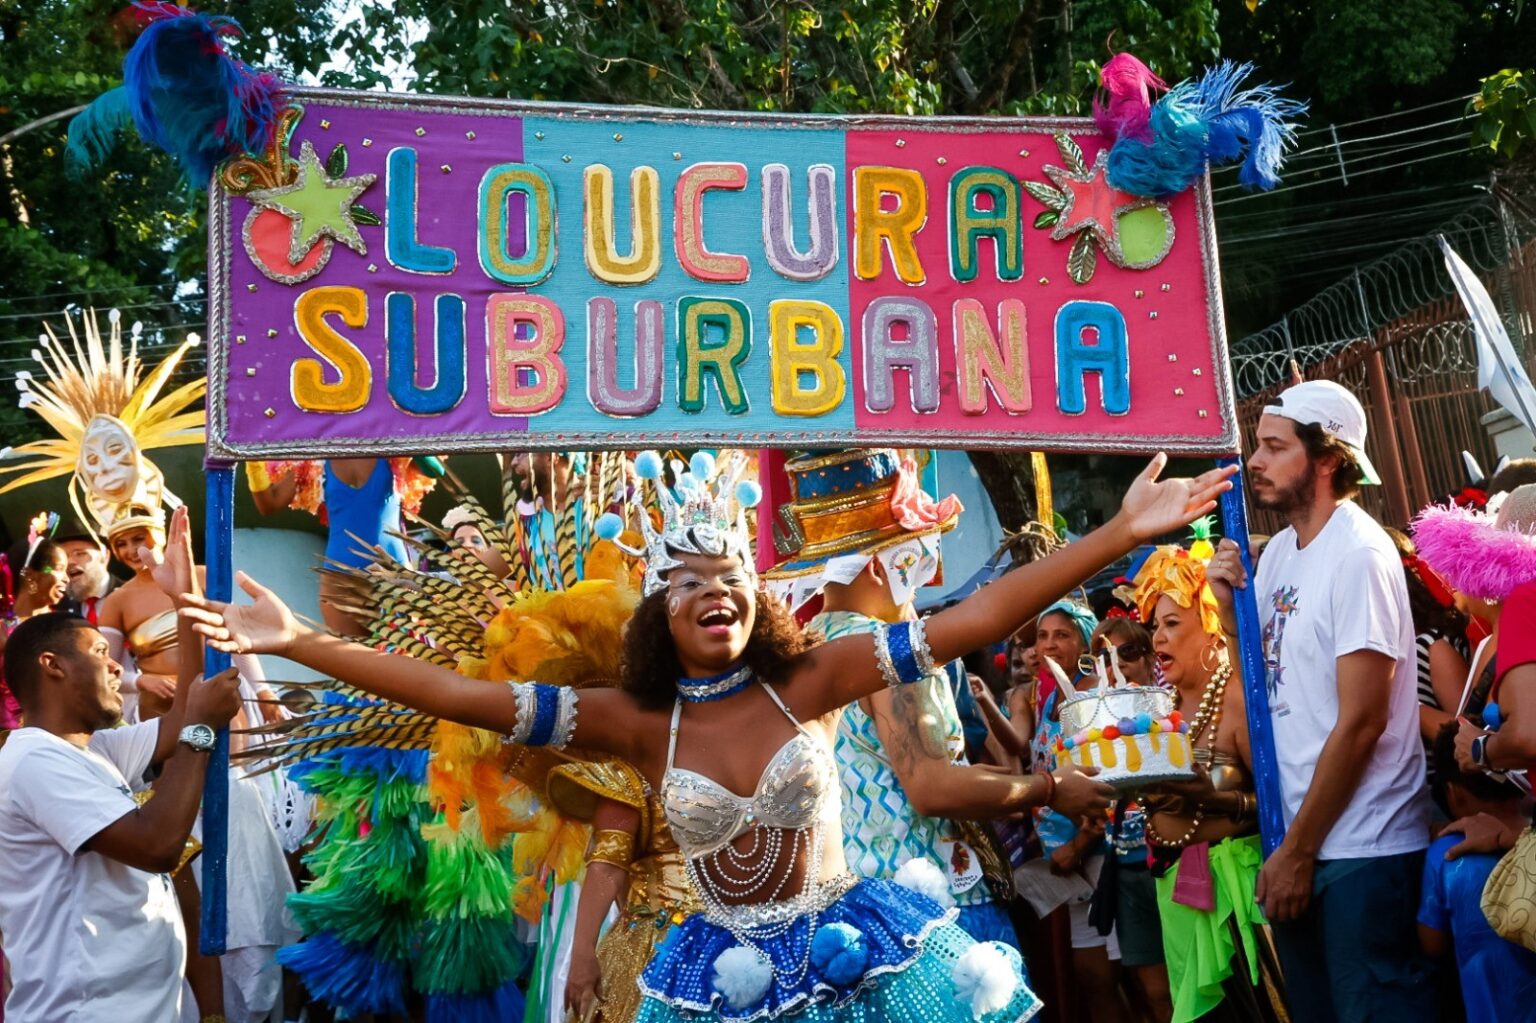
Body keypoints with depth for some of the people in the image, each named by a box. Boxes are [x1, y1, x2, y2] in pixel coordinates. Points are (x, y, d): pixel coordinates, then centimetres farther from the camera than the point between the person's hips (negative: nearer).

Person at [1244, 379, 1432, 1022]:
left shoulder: (1359, 555, -16)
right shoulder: (1279, 550, 8)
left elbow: (1361, 721, -19)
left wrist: (1298, 851, -14)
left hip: (1360, 847, -8)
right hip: (1297, 836, 8)